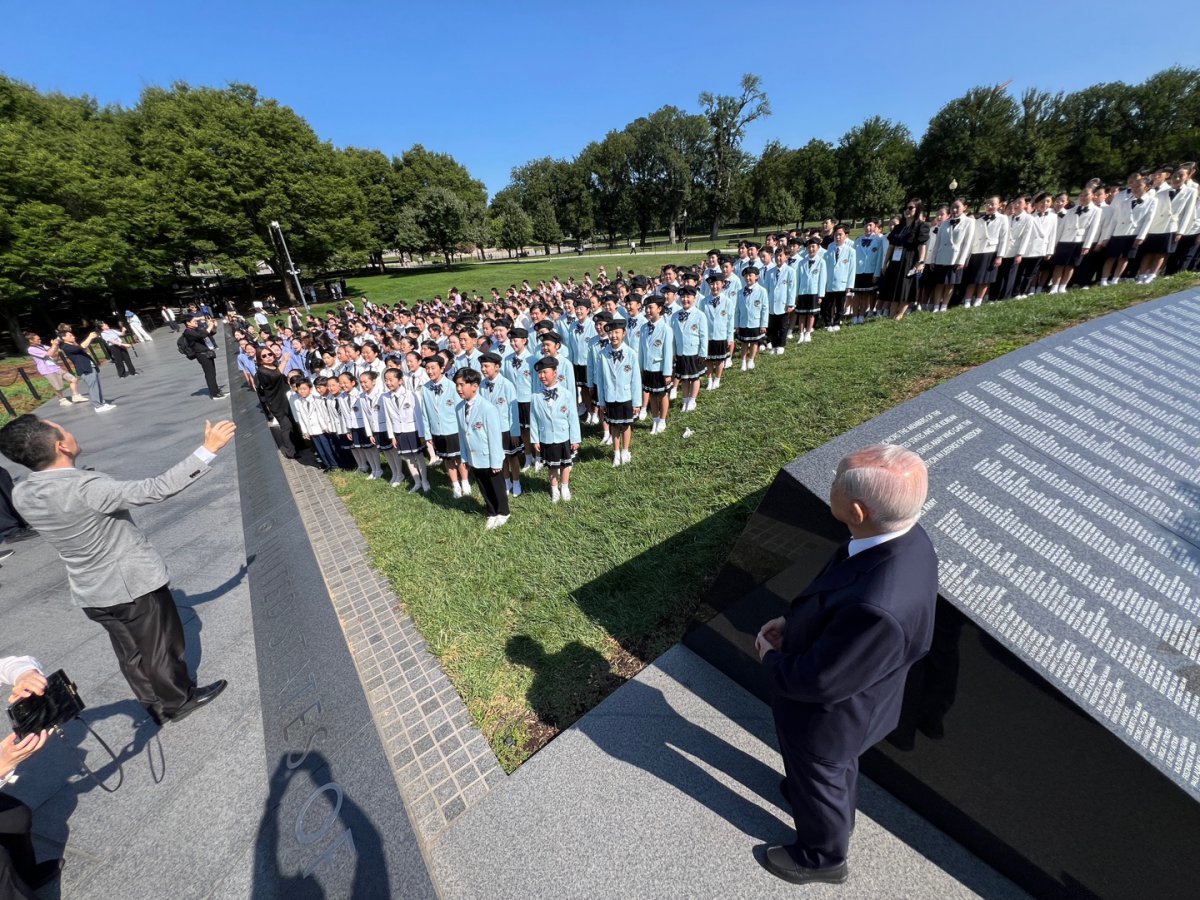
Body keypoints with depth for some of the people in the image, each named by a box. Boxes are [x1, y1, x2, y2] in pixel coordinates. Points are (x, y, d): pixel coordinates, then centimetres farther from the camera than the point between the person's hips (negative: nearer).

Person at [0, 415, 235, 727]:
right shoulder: (85, 488, -31)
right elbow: (157, 489, -36)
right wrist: (208, 449, -37)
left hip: (90, 591, 7)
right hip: (133, 582, -7)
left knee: (130, 652, 23)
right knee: (161, 646, 16)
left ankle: (155, 704, 41)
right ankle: (179, 700, 36)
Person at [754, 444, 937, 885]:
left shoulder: (877, 607, -47)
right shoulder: (903, 537, -20)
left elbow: (820, 682, -30)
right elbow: (836, 598, -2)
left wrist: (770, 659, -13)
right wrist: (793, 621, -6)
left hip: (829, 712, -7)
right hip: (850, 695, 7)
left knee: (819, 780, 27)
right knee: (835, 768, 38)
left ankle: (822, 856, 59)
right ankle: (836, 809, 70)